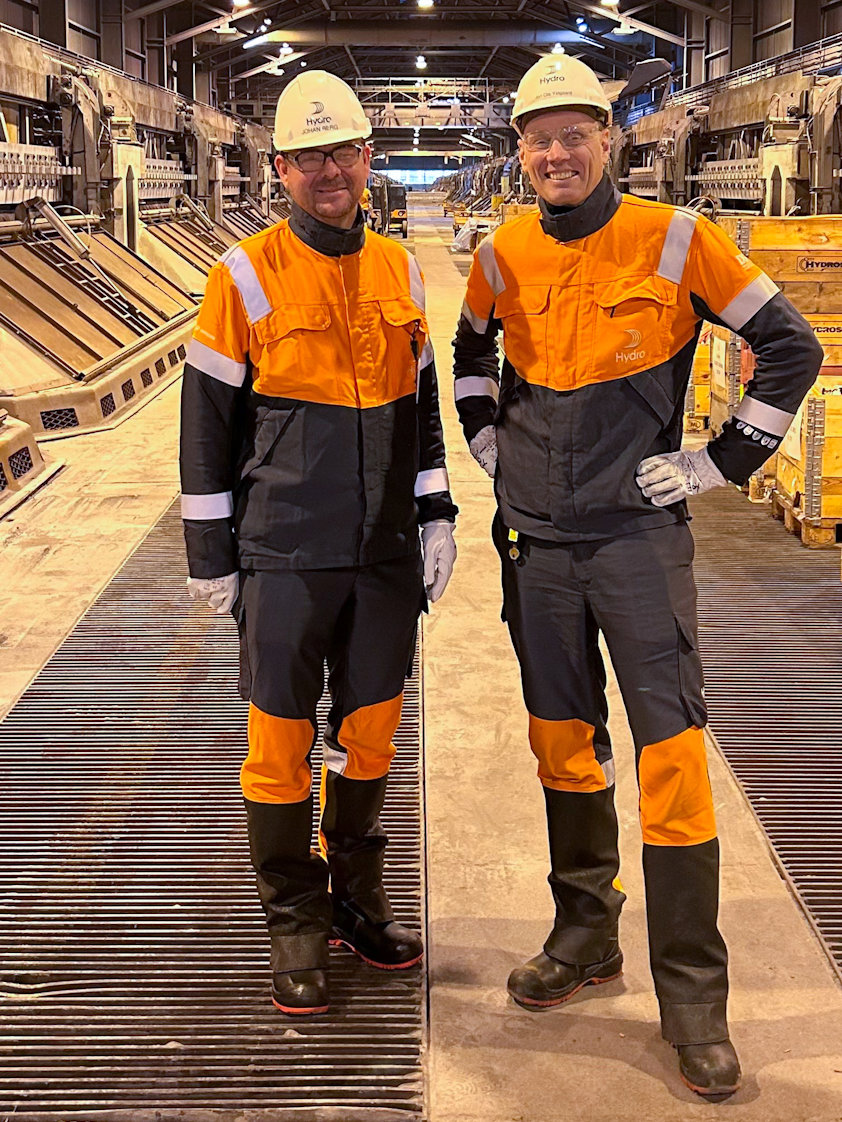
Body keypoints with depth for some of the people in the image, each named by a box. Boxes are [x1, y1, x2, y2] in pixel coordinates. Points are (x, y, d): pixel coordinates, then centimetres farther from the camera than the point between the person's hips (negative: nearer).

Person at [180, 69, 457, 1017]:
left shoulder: (398, 271, 9)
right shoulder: (247, 275, -6)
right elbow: (207, 418, -3)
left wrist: (436, 515, 11)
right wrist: (211, 556, -3)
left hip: (386, 551, 5)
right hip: (286, 555, -4)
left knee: (369, 730, 13)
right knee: (281, 742, 2)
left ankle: (356, 898, 32)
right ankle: (296, 926, 19)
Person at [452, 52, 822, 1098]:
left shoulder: (672, 239, -6)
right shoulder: (503, 254, 6)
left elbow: (790, 347, -1)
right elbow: (471, 353, 27)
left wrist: (723, 460, -4)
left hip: (638, 531, -4)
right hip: (535, 537, 4)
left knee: (670, 750, -6)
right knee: (562, 737, 12)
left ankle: (692, 994, 5)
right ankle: (584, 934, 30)